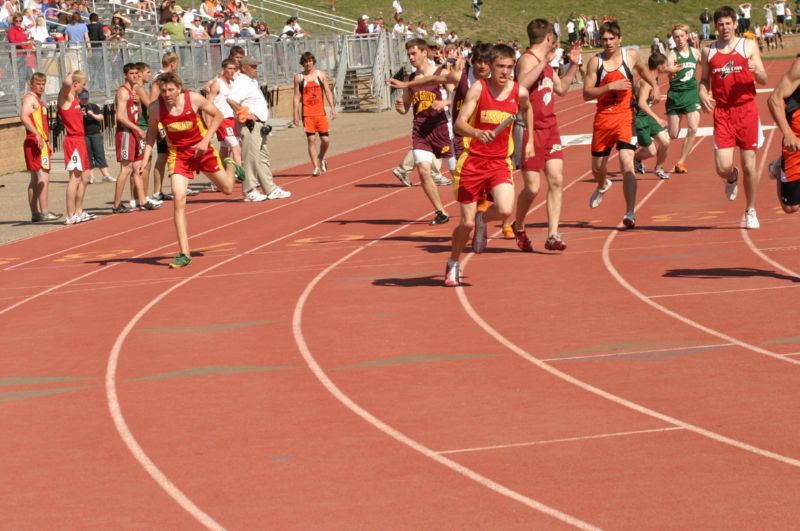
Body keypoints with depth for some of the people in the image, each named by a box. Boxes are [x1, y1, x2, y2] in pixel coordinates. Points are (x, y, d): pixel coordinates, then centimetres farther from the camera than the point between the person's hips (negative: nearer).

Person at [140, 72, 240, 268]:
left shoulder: (194, 99, -19)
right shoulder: (155, 108, -15)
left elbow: (217, 115, -5)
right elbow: (152, 131, 5)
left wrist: (205, 140, -16)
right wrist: (146, 158, -5)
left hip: (202, 149, 0)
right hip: (178, 154, 0)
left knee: (227, 188, 14)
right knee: (179, 200, -16)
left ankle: (231, 165, 54)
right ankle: (184, 254, -12)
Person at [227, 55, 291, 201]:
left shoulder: (252, 81, 17)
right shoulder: (241, 82, -15)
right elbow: (231, 100, -30)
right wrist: (246, 115, -23)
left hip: (259, 125, 11)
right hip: (250, 126, -11)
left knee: (263, 158, 14)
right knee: (251, 158, -7)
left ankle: (271, 189, 19)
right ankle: (250, 192, -2)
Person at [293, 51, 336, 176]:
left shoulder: (321, 75, 6)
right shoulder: (299, 77, 3)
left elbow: (327, 92, 6)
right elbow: (297, 96, 3)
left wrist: (332, 108, -3)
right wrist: (295, 114, -1)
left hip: (320, 112, 1)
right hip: (307, 113, -1)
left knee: (325, 139, -1)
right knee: (311, 140, -7)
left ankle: (321, 158, 29)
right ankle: (316, 167, -4)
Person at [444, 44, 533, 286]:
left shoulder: (519, 92, 0)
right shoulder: (478, 88, -9)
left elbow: (527, 110, 25)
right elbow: (459, 123, -18)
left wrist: (530, 140, 24)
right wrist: (478, 133, -37)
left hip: (500, 162, 2)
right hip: (472, 161, -2)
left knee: (505, 210, -23)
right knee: (467, 224, 0)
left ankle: (482, 219, 14)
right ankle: (453, 265, 29)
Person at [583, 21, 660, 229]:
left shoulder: (631, 55, 1)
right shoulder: (596, 61, -4)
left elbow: (642, 69, 26)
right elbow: (587, 94, -10)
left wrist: (655, 86, 17)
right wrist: (610, 86, -20)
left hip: (625, 116, -1)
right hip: (603, 118, 2)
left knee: (627, 163, -19)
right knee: (597, 168, 16)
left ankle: (630, 213, -19)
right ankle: (602, 186, 54)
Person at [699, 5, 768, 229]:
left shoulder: (748, 46, 1)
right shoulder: (708, 51, 8)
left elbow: (764, 80, 1)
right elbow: (704, 80, 17)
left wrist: (756, 71, -22)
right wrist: (703, 94, -5)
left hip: (746, 110, -1)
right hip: (722, 112, 1)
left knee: (749, 165, 1)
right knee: (723, 168, -8)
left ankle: (751, 211, 18)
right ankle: (732, 178, 30)